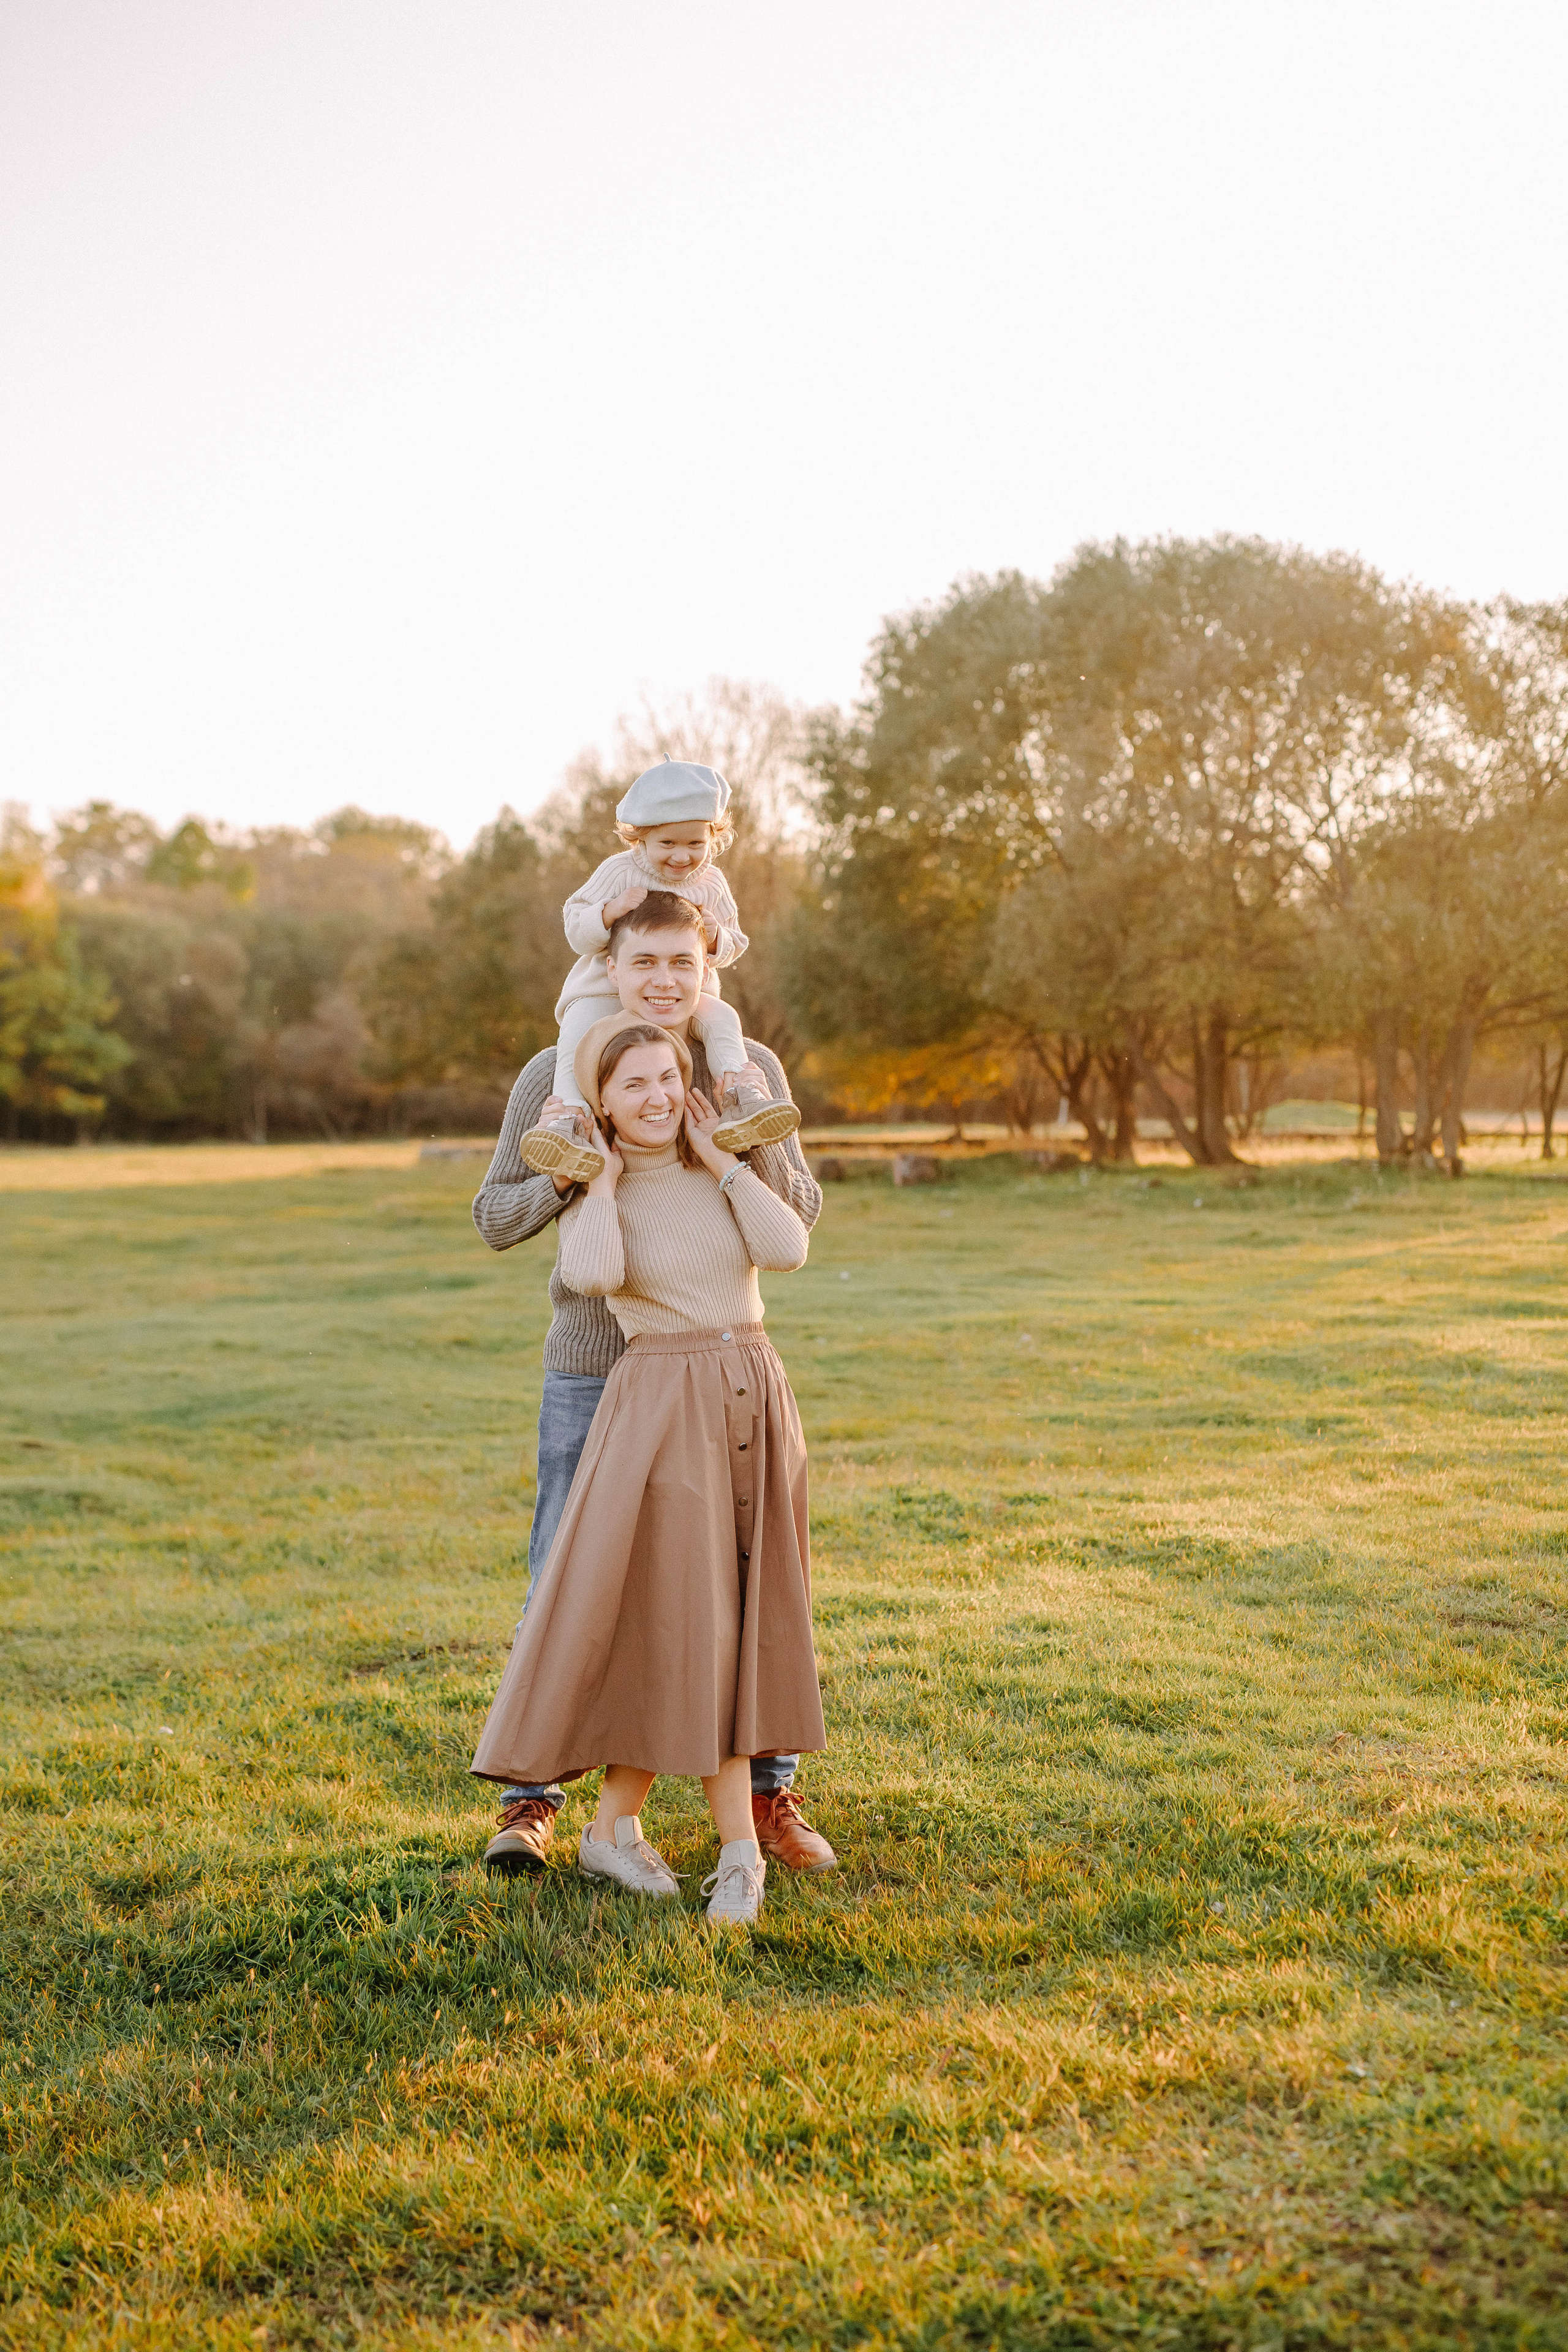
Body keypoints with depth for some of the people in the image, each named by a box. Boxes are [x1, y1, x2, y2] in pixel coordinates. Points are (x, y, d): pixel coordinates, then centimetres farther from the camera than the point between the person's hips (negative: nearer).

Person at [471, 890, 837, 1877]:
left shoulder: (752, 1071, -2)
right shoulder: (557, 1074, -6)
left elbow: (798, 1219, -2)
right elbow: (496, 1220, 0)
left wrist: (760, 1137, -20)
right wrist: (558, 1173, -20)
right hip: (592, 1369, -1)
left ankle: (769, 1792, 21)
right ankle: (532, 1798, 18)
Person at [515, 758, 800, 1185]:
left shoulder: (711, 884, 4)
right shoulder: (618, 873, -6)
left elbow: (734, 944, 9)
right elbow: (577, 932, -7)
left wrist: (717, 938, -16)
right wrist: (610, 912, -28)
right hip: (607, 990, -2)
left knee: (723, 1018, -27)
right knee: (579, 1028, -31)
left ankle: (737, 1093, -30)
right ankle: (567, 1114, -39)